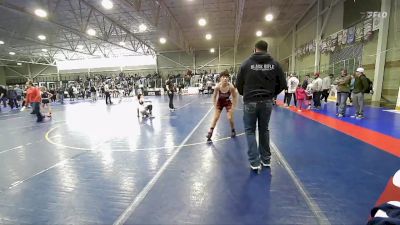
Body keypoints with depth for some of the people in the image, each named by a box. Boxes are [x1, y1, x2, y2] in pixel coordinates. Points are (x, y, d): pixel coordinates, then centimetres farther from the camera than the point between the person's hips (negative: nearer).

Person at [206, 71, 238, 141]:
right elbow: (214, 97, -11)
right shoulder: (217, 86, -28)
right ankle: (210, 133, 5)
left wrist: (233, 107, -12)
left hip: (228, 102, 0)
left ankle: (233, 131, 24)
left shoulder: (231, 87, -30)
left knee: (230, 118, -4)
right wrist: (215, 106, -9)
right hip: (219, 102, 1)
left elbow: (235, 97, -13)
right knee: (215, 118, -3)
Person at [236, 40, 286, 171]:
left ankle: (255, 162, 6)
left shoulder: (247, 63, -3)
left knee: (250, 131, 10)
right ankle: (266, 159, 26)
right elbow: (282, 84, 4)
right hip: (267, 102, 3)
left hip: (250, 102, -2)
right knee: (264, 130, 17)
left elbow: (239, 84, 0)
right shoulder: (274, 64, 2)